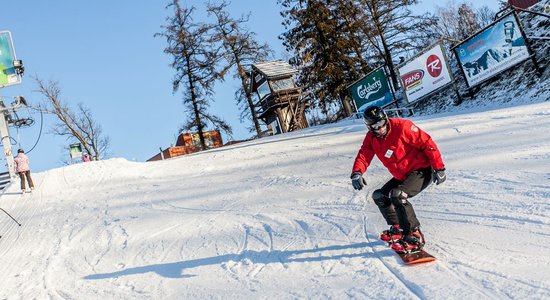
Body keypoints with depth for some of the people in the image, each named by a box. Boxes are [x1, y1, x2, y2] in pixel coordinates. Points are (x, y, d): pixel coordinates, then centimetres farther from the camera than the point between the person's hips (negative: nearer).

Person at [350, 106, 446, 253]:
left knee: (397, 195, -30)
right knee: (379, 196, 13)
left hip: (422, 171, -8)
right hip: (402, 176, 9)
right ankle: (398, 229, 28)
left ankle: (414, 236, -23)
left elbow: (427, 143, -18)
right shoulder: (371, 138, 1)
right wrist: (356, 173, -30)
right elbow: (363, 155, -8)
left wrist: (439, 168, -18)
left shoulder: (402, 126, -20)